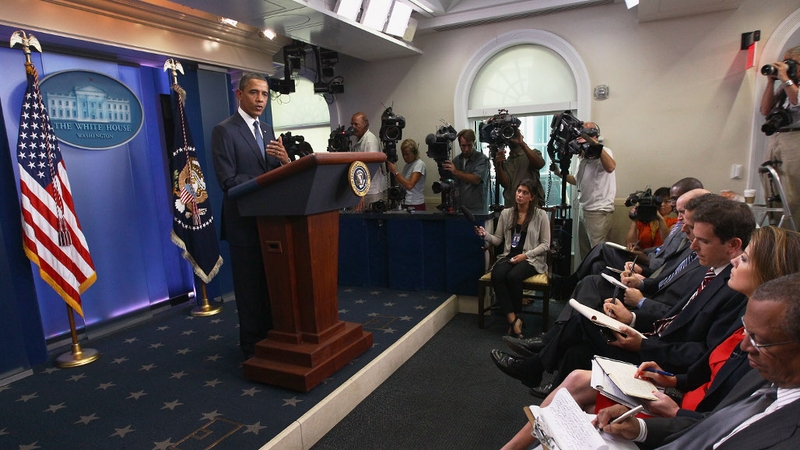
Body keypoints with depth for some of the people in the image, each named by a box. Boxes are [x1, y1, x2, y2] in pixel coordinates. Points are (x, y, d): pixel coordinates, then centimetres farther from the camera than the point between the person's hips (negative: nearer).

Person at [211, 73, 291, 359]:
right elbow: (227, 180, -16)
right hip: (244, 222, -6)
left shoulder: (267, 131, 14)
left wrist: (284, 160, -10)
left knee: (272, 282, 14)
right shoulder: (224, 131, -8)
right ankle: (253, 345, 19)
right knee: (250, 285, 4)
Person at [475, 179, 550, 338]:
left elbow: (545, 244, 0)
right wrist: (485, 235, -11)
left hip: (532, 259, -3)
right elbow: (498, 239, 10)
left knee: (513, 276, -33)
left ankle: (515, 317, -10)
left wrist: (526, 255, -14)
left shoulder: (540, 215, 0)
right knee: (496, 275, -29)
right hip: (509, 256, 3)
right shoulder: (506, 213, 10)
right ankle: (513, 320, -24)